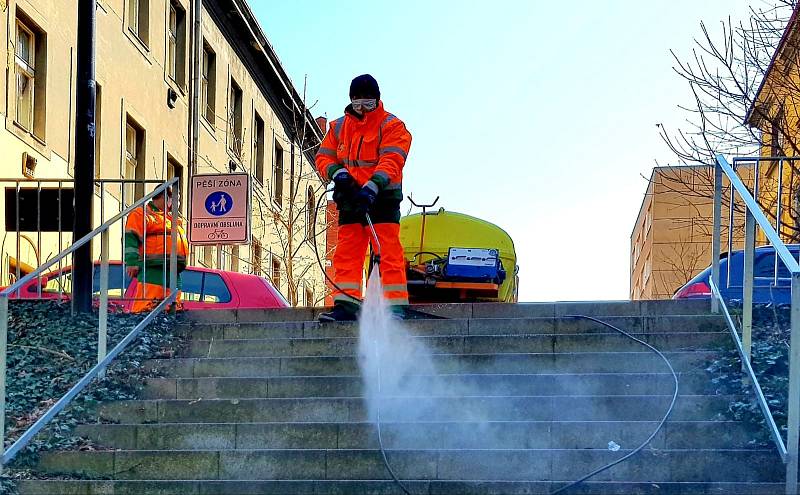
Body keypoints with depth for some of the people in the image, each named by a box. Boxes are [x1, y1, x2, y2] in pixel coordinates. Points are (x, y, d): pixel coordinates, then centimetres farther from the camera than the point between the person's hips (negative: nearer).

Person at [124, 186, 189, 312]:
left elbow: (182, 243, 38)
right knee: (146, 305, -18)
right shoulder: (141, 214, 1)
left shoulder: (174, 219, 29)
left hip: (174, 271, 9)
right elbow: (130, 238, -8)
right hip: (153, 269, -9)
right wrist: (132, 263, -17)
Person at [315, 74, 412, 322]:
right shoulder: (339, 127, 15)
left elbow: (391, 162, -14)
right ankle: (346, 306, 1)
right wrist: (337, 173, -9)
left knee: (389, 254, -10)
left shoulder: (392, 126, -2)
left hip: (382, 198, -5)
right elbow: (323, 157, 14)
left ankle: (396, 306, -10)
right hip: (350, 200, 5)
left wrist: (371, 187, -28)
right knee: (345, 254, 1)